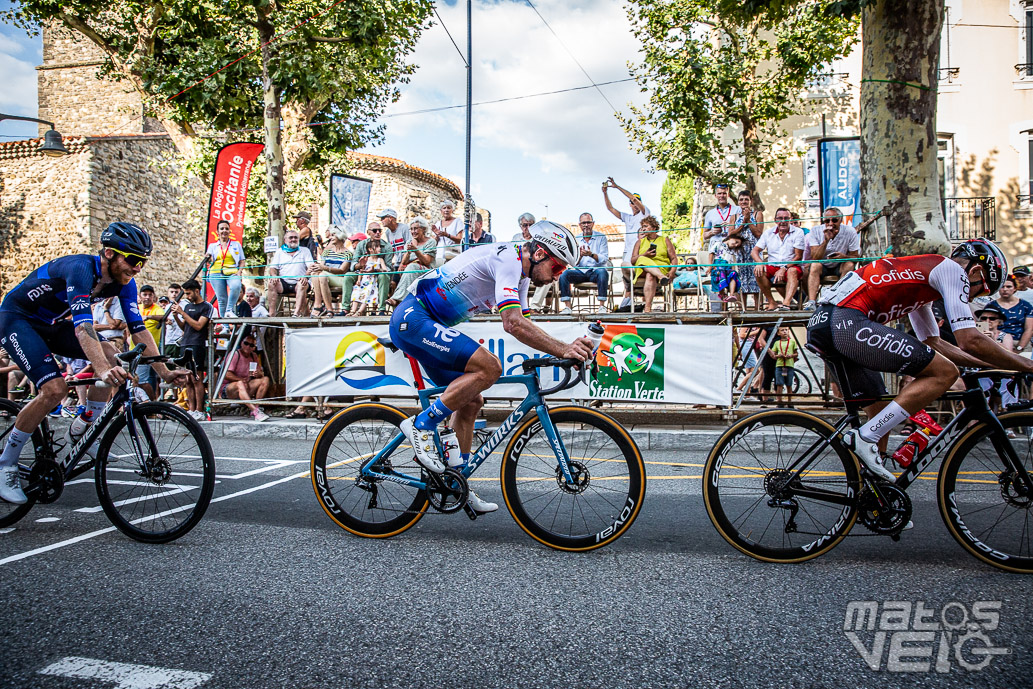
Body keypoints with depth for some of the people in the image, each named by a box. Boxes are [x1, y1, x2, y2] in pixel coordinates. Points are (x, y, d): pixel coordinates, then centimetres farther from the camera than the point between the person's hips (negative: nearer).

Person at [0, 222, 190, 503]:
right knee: (55, 389, -23)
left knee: (110, 357, -13)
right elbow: (82, 324, -45)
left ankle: (76, 435, 2)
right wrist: (102, 370, -58)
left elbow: (138, 328, -9)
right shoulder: (81, 269, -32)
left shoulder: (124, 282, -9)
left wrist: (164, 371, -16)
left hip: (51, 324, 8)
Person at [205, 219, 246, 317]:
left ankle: (229, 310, -25)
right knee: (221, 298, -7)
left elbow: (242, 261, 15)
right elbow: (210, 261, 11)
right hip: (216, 273, 1)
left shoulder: (236, 244, 17)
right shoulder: (212, 245, 19)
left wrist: (239, 271, -3)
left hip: (232, 273, -1)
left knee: (236, 286, -34)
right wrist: (208, 259, -13)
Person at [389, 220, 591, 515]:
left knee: (471, 401, 10)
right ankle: (421, 425, -12)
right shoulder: (507, 259, -17)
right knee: (489, 367, -23)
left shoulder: (520, 274, 14)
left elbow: (522, 324, 10)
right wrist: (563, 350, -30)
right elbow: (514, 324, -29)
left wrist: (571, 348, -3)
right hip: (414, 317, -10)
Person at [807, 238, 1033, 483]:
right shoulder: (952, 269, 5)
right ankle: (865, 438, -11)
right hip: (847, 321, -10)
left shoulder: (921, 273, 33)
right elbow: (970, 340, -5)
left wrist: (995, 363, 37)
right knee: (945, 372, -7)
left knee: (882, 414, 20)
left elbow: (934, 344, 37)